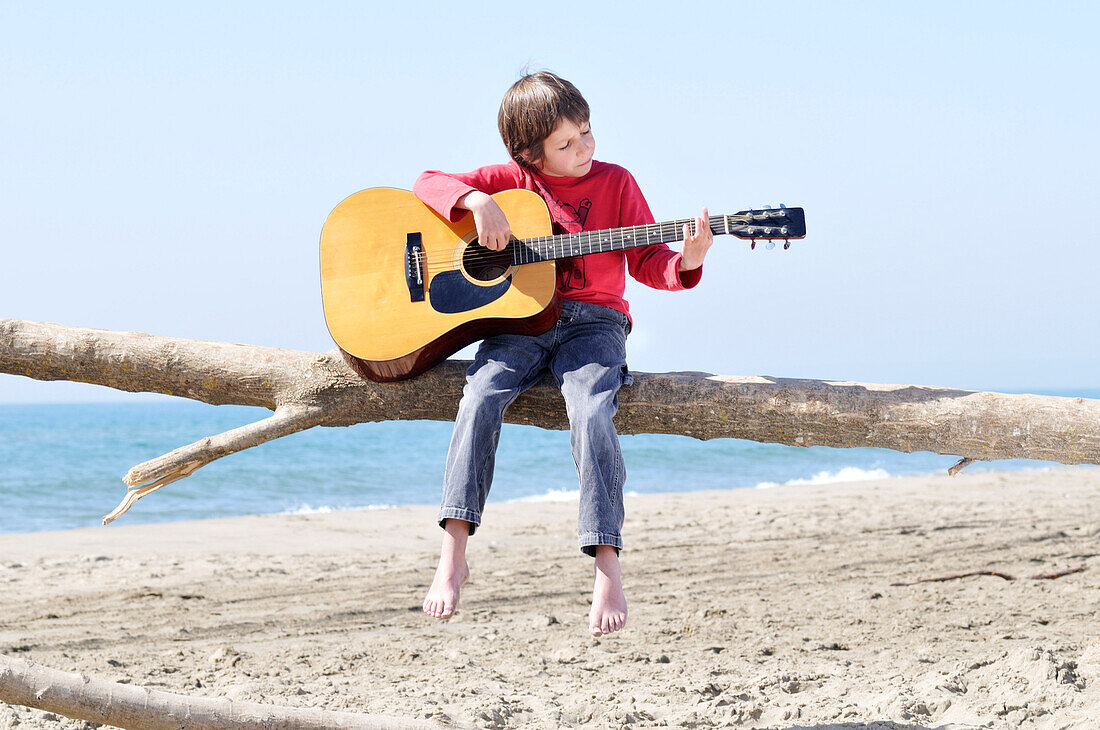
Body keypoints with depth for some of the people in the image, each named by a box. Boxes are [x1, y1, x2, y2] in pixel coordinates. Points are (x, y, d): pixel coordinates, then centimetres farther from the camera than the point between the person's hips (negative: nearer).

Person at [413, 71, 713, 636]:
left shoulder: (614, 183, 7)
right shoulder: (512, 181, 9)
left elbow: (647, 262, 4)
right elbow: (429, 182, 5)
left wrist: (685, 262, -18)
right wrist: (477, 201, -14)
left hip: (592, 321, -1)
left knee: (592, 413, -30)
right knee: (481, 396, -28)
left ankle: (607, 571, -27)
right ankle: (453, 556, -26)